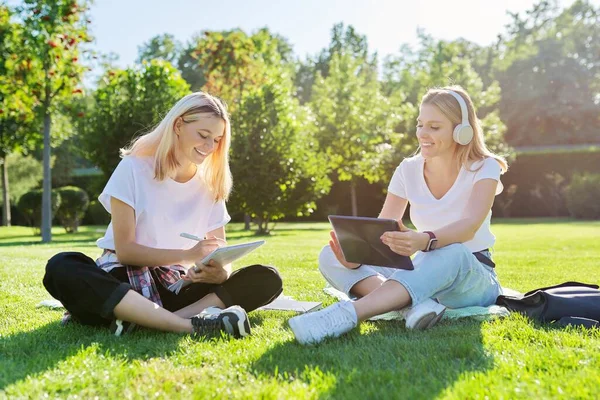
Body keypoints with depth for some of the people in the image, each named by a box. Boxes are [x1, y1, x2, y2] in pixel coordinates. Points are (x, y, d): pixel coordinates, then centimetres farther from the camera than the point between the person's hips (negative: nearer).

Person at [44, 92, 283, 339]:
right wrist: (188, 255, -26)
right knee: (62, 269, -35)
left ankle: (141, 317, -32)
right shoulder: (134, 168, -7)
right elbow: (124, 250, -12)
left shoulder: (211, 186, 5)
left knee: (268, 278, -17)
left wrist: (222, 272, -23)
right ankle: (192, 325, -43)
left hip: (175, 286, 4)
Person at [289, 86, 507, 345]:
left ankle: (347, 314, -52)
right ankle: (414, 303, -40)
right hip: (423, 273, 4)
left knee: (452, 253, -42)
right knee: (330, 257, -16)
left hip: (473, 276, -4)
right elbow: (381, 229, -5)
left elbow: (470, 226, -28)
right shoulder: (408, 170, 2)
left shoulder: (484, 168, -8)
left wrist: (425, 241, -50)